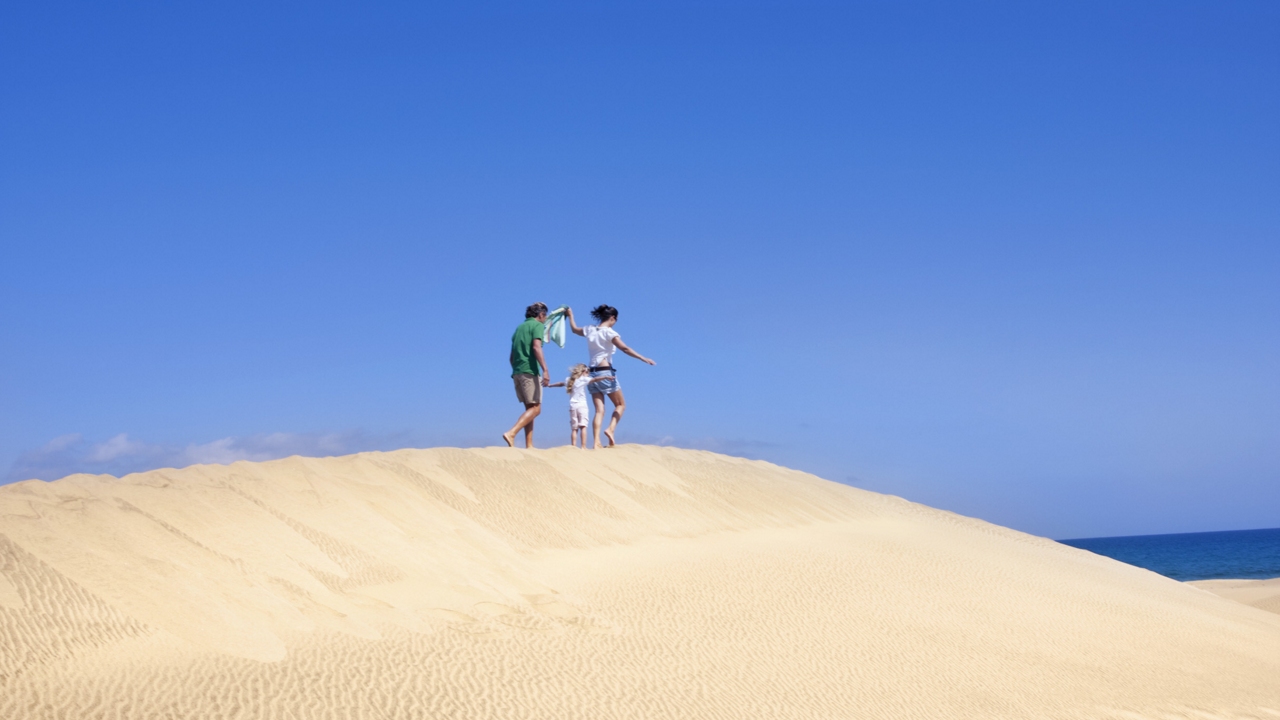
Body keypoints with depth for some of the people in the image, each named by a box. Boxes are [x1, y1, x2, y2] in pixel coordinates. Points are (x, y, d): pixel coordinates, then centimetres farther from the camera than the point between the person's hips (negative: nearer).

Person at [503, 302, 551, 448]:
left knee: (530, 408, 11)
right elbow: (536, 347, -18)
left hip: (517, 372, 8)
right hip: (530, 371, -8)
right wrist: (545, 369, -24)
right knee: (535, 408, -9)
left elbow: (512, 356, 23)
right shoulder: (537, 325, -1)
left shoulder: (520, 327, 22)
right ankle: (511, 433, -25)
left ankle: (529, 445, 4)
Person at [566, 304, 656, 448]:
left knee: (599, 410, 2)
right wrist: (644, 359, -21)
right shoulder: (609, 332, -8)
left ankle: (596, 442, -12)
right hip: (605, 372, -6)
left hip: (592, 373, 6)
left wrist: (570, 315, 48)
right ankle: (611, 429, -14)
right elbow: (625, 349, -18)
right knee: (621, 405, 9)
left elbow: (574, 329, 30)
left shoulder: (590, 330, 9)